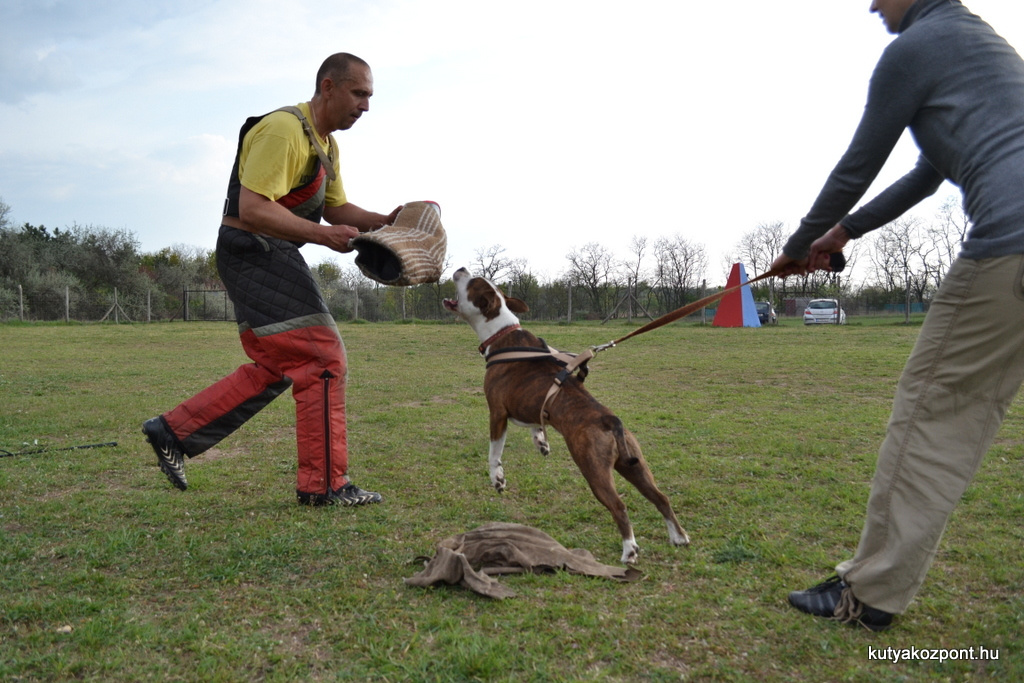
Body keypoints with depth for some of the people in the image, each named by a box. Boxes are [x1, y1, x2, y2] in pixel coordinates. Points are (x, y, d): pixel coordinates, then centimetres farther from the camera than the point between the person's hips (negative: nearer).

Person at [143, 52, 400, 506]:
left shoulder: (325, 143, 16)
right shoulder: (282, 130, -17)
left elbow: (337, 207, 20)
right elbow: (252, 210, -25)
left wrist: (383, 222, 3)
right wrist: (322, 235, -29)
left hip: (275, 257, 11)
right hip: (252, 252, -11)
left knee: (276, 367, 14)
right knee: (322, 359, -10)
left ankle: (174, 432, 22)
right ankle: (324, 484, -1)